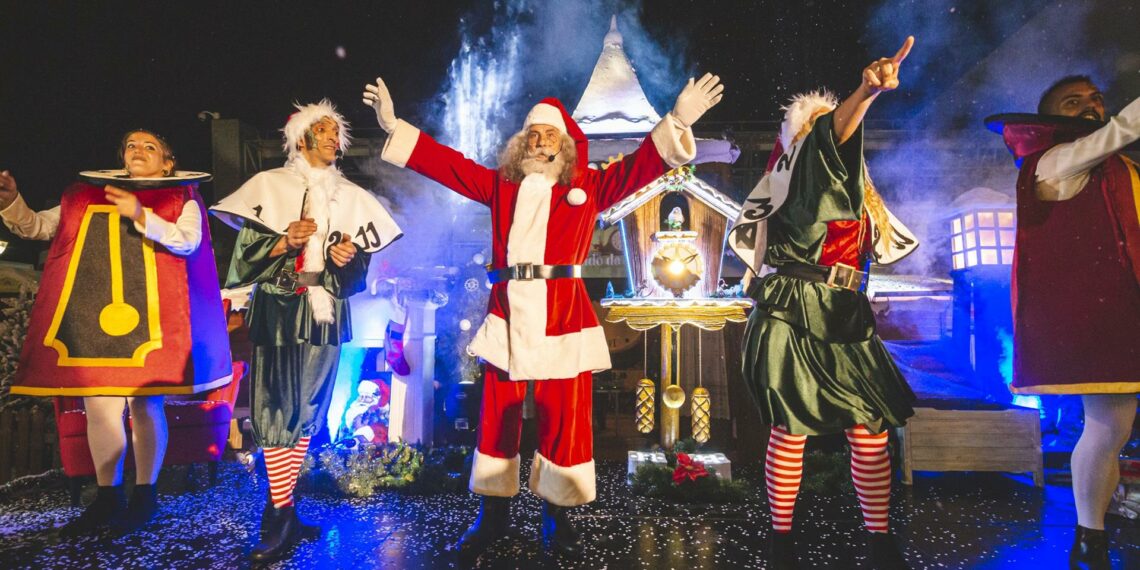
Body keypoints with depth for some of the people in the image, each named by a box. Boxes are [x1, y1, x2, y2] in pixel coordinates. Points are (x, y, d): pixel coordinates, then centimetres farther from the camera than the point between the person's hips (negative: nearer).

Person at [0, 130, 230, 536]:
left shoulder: (180, 198, 7)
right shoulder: (86, 195, 19)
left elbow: (188, 241, -10)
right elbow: (35, 227, 19)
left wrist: (141, 215, -21)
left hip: (146, 317, -4)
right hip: (89, 316, 4)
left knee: (144, 404, 0)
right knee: (98, 406, 7)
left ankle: (144, 495, 12)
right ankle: (107, 498, 18)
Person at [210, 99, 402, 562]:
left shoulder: (352, 196, 13)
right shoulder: (268, 185, 5)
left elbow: (358, 270, 11)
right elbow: (246, 252, -1)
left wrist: (347, 258, -10)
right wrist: (283, 242, -17)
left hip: (326, 312, 3)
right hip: (277, 311, -3)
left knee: (307, 410, 6)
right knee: (277, 407, -7)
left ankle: (279, 504, 20)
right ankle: (284, 515, 1)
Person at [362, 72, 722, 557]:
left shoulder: (588, 188, 9)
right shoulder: (500, 185, 15)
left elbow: (639, 166, -1)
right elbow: (448, 164, 13)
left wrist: (676, 123, -14)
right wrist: (394, 125, 10)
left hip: (562, 315, -2)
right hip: (507, 313, 2)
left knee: (563, 417, 1)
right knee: (498, 414, 7)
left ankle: (557, 518, 17)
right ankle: (494, 513, 22)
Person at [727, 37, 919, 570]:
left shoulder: (859, 195, 21)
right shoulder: (797, 169, -1)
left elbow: (879, 244, 36)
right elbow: (829, 138, -25)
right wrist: (866, 91, -41)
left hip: (845, 321, 7)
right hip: (792, 317, -7)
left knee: (871, 432, 1)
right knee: (791, 432, -3)